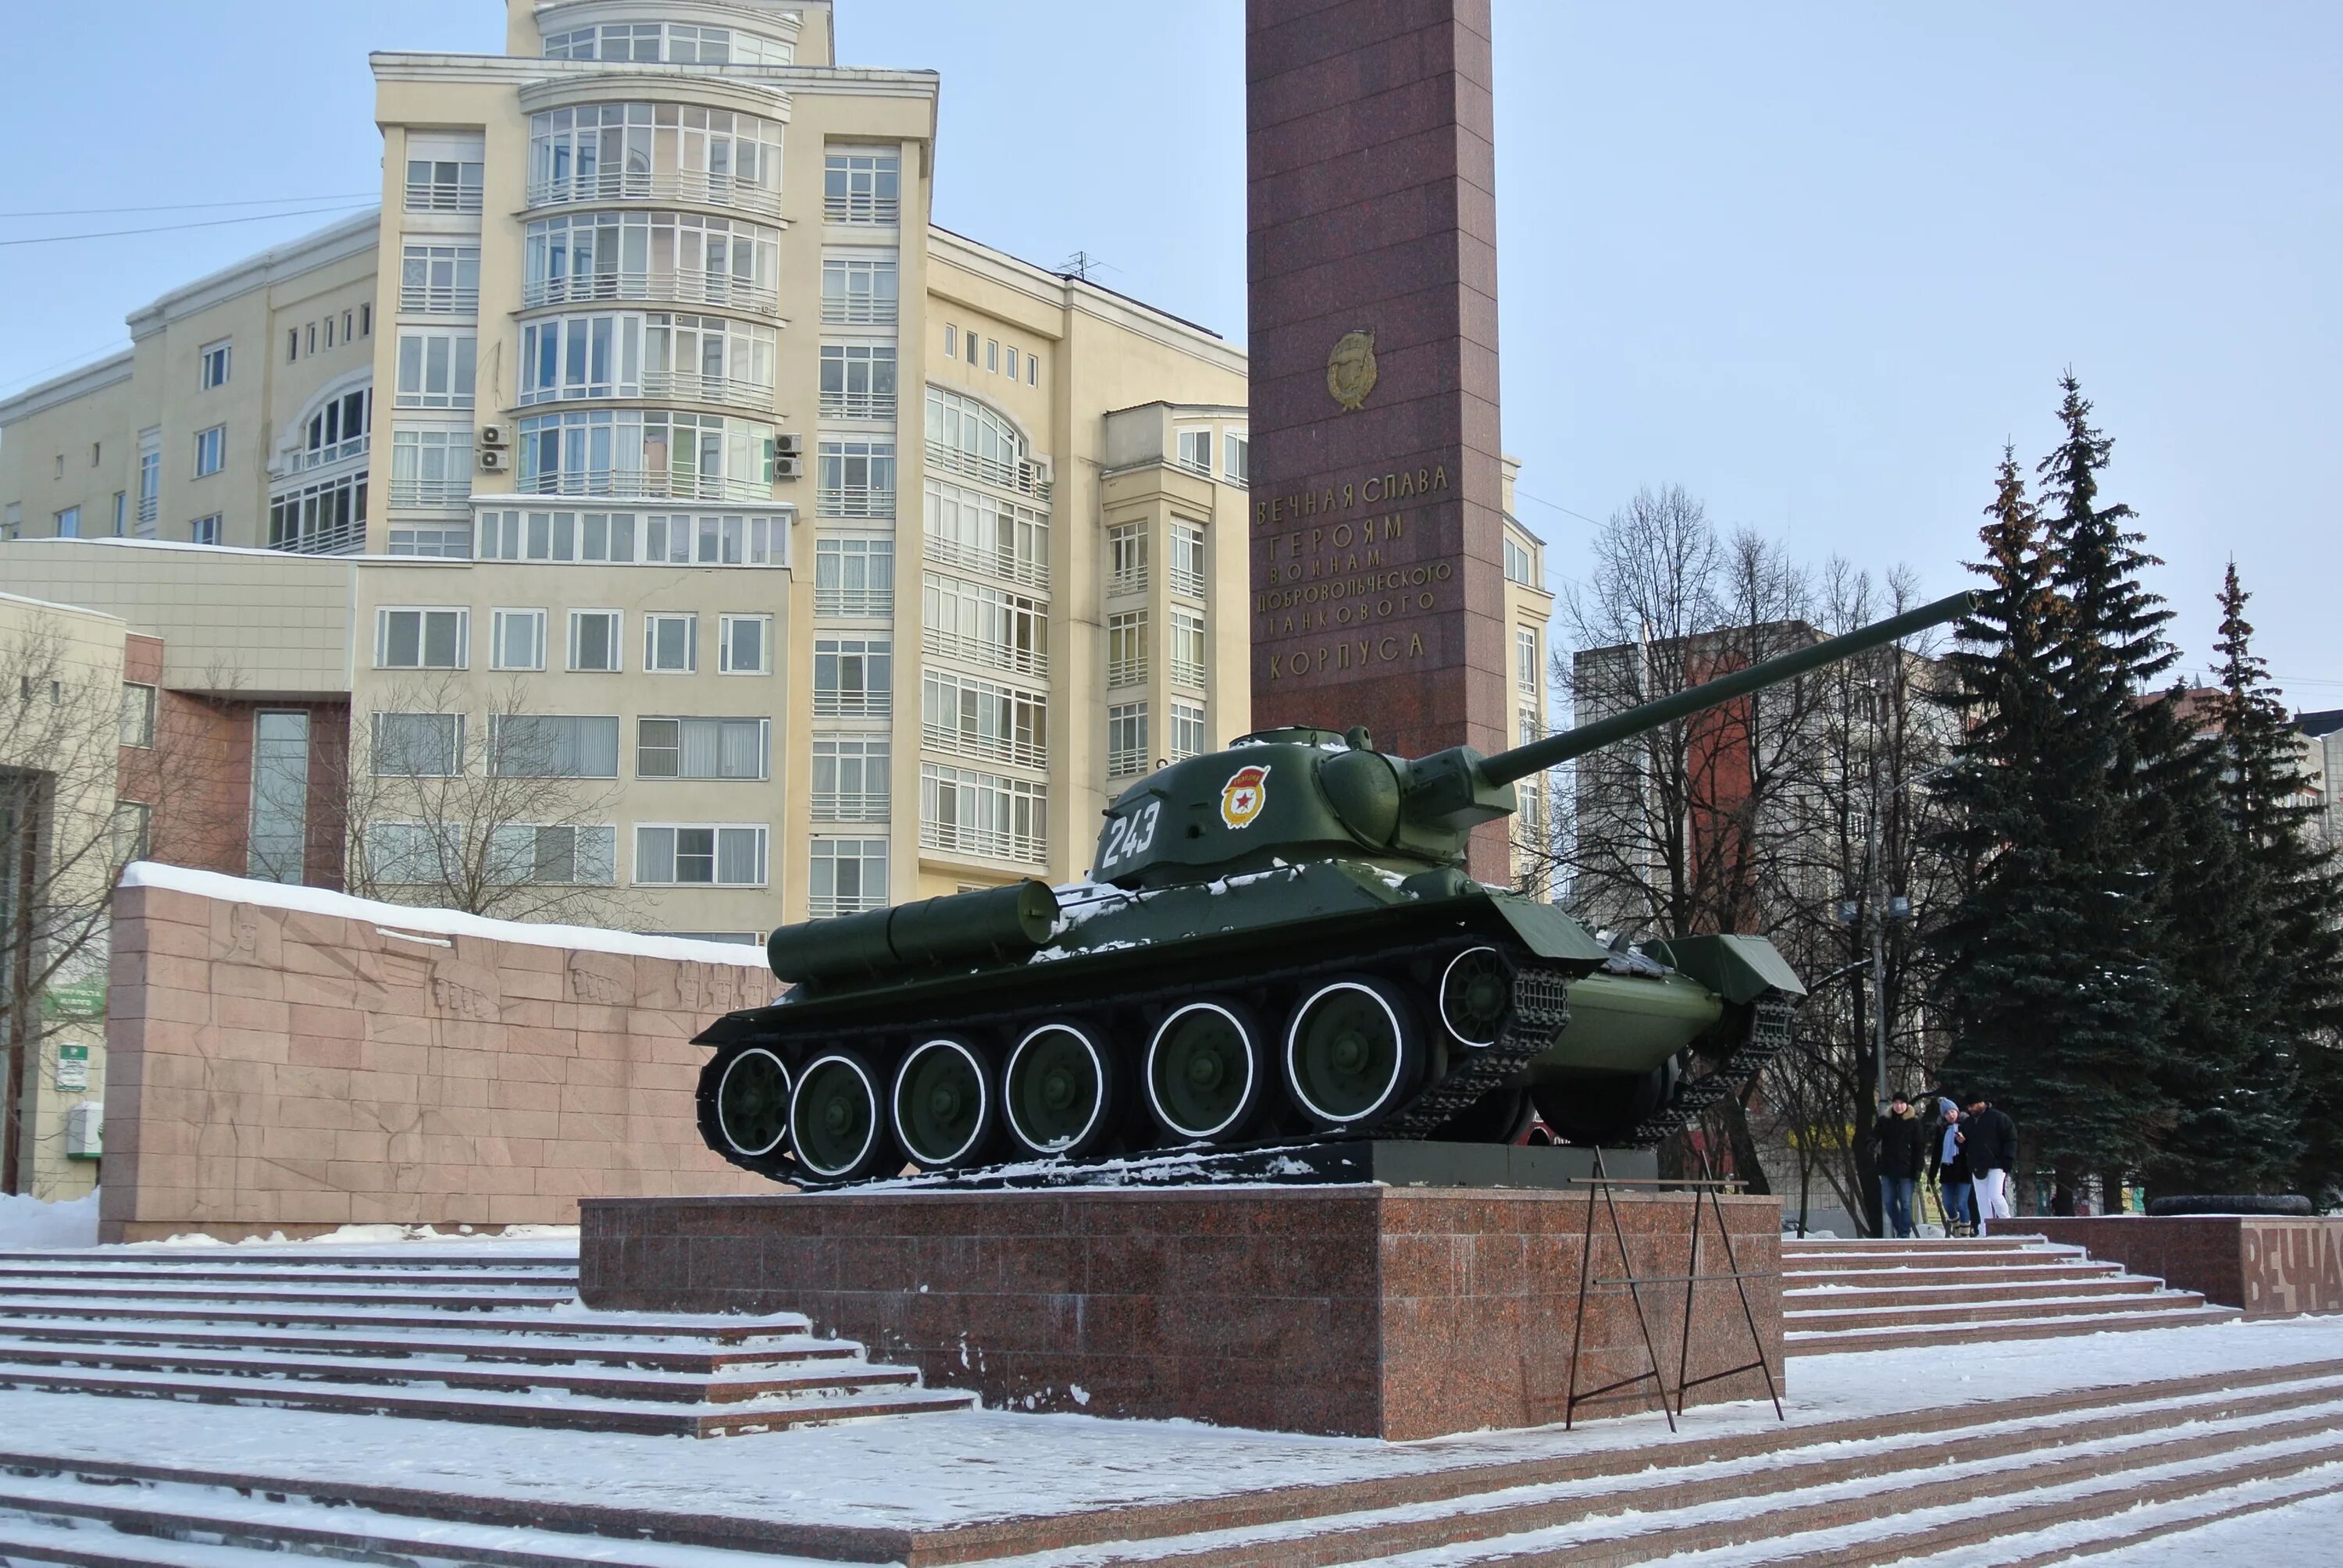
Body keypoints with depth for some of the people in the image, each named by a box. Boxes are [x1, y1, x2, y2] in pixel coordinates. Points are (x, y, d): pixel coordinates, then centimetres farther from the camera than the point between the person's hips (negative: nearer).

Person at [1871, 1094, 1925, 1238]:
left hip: (1906, 1168, -3)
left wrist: (1918, 1169, -8)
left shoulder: (1913, 1122, -1)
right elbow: (1876, 1134, -6)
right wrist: (1873, 1144, -30)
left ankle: (1905, 1234, 3)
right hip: (1888, 1168, 3)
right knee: (1888, 1202, 7)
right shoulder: (1885, 1120, 6)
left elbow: (1919, 1147, -1)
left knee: (1905, 1203, -3)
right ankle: (1900, 1229, 22)